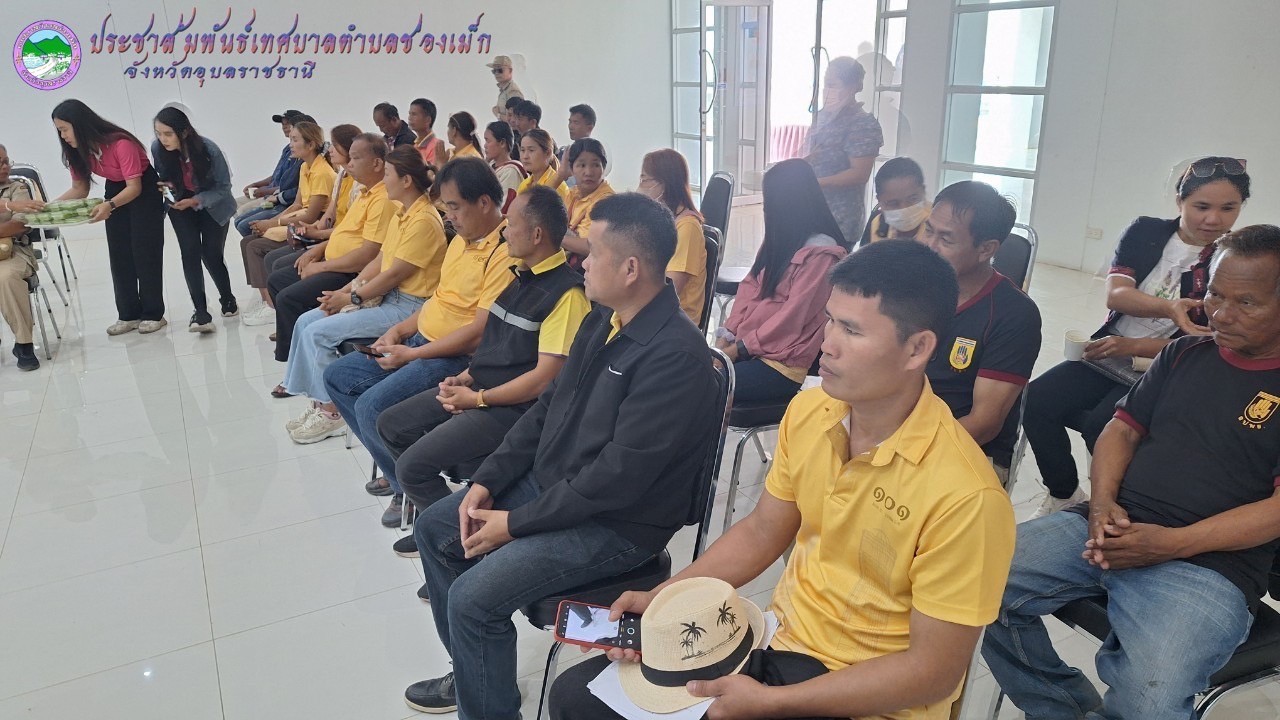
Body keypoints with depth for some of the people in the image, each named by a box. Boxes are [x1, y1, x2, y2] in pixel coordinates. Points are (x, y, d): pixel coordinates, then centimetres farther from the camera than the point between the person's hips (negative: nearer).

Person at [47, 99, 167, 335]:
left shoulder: (121, 144, -30)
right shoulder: (78, 150, -8)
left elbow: (135, 187, -30)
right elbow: (79, 189, -1)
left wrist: (109, 205, -46)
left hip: (145, 191, -7)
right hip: (116, 191, 7)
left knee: (144, 252, -7)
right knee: (119, 255, 3)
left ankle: (153, 314, 0)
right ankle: (129, 315, 8)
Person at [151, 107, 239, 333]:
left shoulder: (209, 150, -28)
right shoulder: (157, 149, -19)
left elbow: (223, 187, -17)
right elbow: (162, 176, 2)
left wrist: (196, 200, -29)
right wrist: (164, 185, -20)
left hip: (212, 205, -2)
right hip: (181, 206, 2)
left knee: (211, 255, -5)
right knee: (190, 253, -14)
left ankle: (227, 299, 24)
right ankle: (200, 313, -17)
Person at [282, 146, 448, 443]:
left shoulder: (423, 220, -20)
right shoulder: (400, 211, 11)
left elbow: (393, 274, -19)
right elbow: (380, 260, 12)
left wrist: (351, 298, -11)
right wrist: (347, 289, 1)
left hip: (407, 306, -10)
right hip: (385, 295, 10)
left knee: (318, 333, -15)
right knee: (306, 322, 4)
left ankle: (330, 410, 2)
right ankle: (318, 401, 10)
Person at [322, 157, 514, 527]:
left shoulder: (505, 252, -21)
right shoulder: (462, 239, 11)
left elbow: (481, 330, -24)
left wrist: (411, 354, -17)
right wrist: (400, 330, 7)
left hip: (457, 358, -10)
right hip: (419, 343, 11)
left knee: (371, 407, -23)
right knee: (336, 377, 11)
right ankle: (395, 466, 17)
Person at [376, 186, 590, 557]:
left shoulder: (566, 292, -19)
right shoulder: (521, 275, 10)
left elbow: (545, 378, -22)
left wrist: (477, 399, -16)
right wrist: (464, 379, 3)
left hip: (514, 408, -10)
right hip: (479, 388, 10)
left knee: (413, 464, -16)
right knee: (391, 425, 11)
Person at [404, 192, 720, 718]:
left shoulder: (675, 354, -27)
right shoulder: (602, 320, 2)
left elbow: (618, 477, -27)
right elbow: (549, 406, 10)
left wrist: (515, 523, -19)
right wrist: (486, 482, 0)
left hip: (616, 524, -9)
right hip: (549, 483, 9)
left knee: (472, 597, -20)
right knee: (433, 529, 14)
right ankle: (472, 670, 29)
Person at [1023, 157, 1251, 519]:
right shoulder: (1146, 232, 1)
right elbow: (1115, 294, -13)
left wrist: (1132, 346, -19)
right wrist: (1169, 307, -33)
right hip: (1108, 355, 4)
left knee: (1100, 426, -30)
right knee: (1036, 400, -19)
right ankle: (1064, 494, 4)